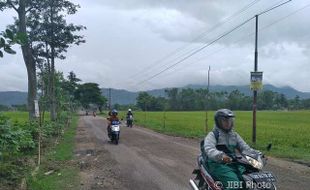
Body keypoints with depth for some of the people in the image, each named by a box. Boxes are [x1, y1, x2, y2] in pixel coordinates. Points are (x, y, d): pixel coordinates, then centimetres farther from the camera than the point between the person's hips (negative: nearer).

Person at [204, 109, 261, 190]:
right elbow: (209, 149, -19)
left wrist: (256, 153, -7)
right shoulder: (212, 135, 0)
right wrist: (221, 156, -38)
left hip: (234, 164, 6)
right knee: (234, 182, -31)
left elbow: (245, 148, 13)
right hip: (218, 165, -6)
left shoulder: (234, 135, 20)